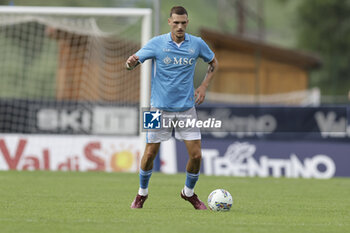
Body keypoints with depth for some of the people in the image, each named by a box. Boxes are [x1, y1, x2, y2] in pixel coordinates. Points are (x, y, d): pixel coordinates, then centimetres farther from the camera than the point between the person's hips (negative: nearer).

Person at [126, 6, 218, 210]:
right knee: (150, 154, -1)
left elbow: (213, 62, 16)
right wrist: (131, 62, -34)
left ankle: (189, 192, 21)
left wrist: (204, 86, 3)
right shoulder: (157, 44, -7)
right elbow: (132, 64, -9)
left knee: (196, 155, -4)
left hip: (186, 108, 2)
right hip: (160, 108, -2)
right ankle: (142, 193, 23)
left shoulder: (197, 44, -1)